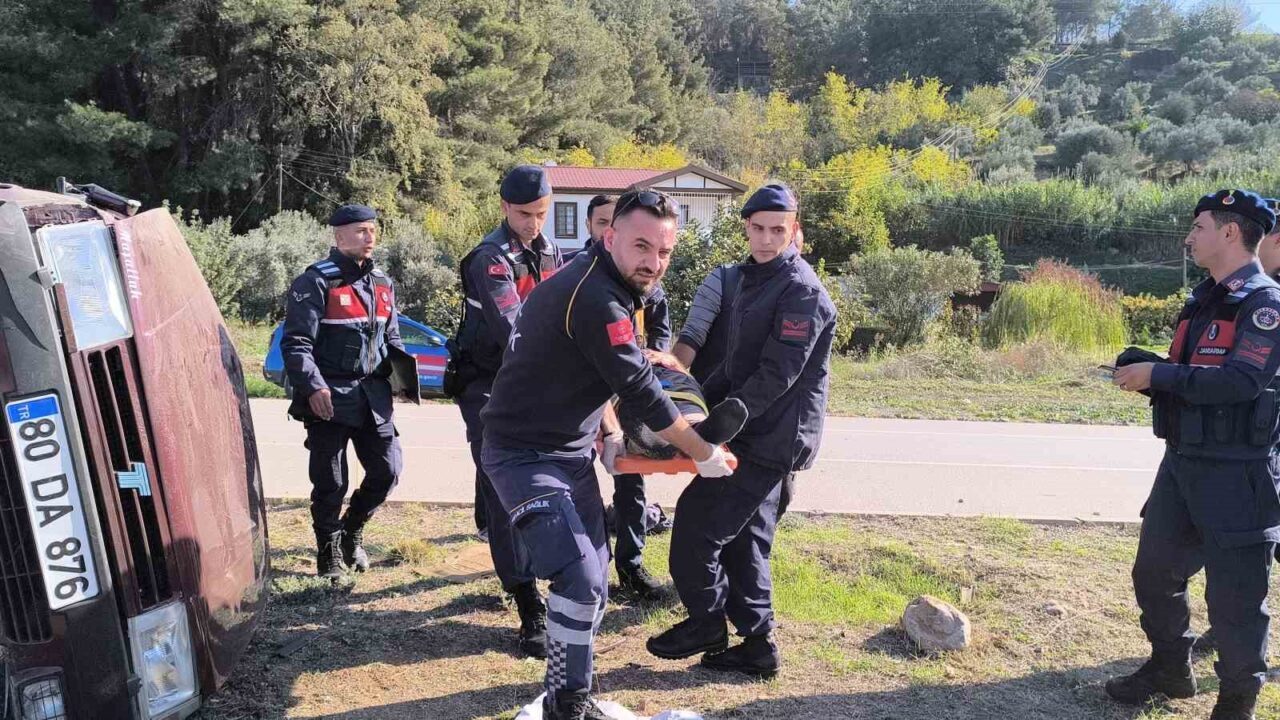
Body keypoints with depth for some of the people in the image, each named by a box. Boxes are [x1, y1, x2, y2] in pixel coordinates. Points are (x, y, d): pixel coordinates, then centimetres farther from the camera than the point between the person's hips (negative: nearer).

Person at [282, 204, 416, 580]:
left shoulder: (382, 284, 14)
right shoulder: (316, 282, -7)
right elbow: (296, 342, -12)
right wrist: (313, 387, -22)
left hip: (373, 394, 6)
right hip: (329, 397, -6)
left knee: (386, 470, 8)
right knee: (330, 481, 3)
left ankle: (352, 531, 32)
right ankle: (329, 551, 21)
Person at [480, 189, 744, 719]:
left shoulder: (595, 279, 6)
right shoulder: (596, 300, -25)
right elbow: (642, 392, -22)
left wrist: (610, 432, 10)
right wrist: (705, 454, -10)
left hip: (571, 453, 10)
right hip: (526, 456, -10)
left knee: (593, 577, 15)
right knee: (581, 577, -19)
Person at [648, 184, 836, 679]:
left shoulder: (801, 292, -16)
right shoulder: (754, 279, 14)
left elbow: (775, 377, -23)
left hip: (771, 439, -9)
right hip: (756, 432, 9)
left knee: (697, 519, -5)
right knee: (743, 537, 13)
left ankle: (706, 626, 14)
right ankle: (757, 644, 24)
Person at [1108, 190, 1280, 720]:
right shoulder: (1204, 299, 14)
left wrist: (1158, 375, -21)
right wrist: (1146, 370, 0)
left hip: (1236, 475, -8)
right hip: (1182, 462, 9)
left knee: (1234, 594, 1)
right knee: (1155, 572, 16)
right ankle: (1170, 669, 36)